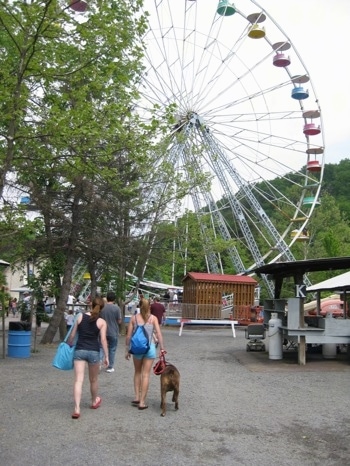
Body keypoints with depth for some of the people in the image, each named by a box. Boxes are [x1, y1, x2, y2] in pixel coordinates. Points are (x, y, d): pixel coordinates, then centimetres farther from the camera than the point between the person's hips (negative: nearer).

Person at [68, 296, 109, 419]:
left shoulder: (80, 317, 2)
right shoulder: (102, 322, -3)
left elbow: (72, 335, 6)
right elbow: (103, 339, -8)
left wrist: (68, 344, 24)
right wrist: (106, 356, -3)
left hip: (79, 350, 1)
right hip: (94, 352, 0)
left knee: (78, 380, -3)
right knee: (93, 379, 19)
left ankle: (77, 409, -13)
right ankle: (94, 402, 40)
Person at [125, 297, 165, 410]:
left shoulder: (133, 318, 3)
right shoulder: (153, 318, 0)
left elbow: (128, 336, 2)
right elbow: (159, 334, -6)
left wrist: (127, 350, 9)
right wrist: (162, 348, -2)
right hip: (150, 347, -1)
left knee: (137, 372, 21)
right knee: (146, 374, 4)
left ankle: (137, 397, 17)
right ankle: (142, 402, 6)